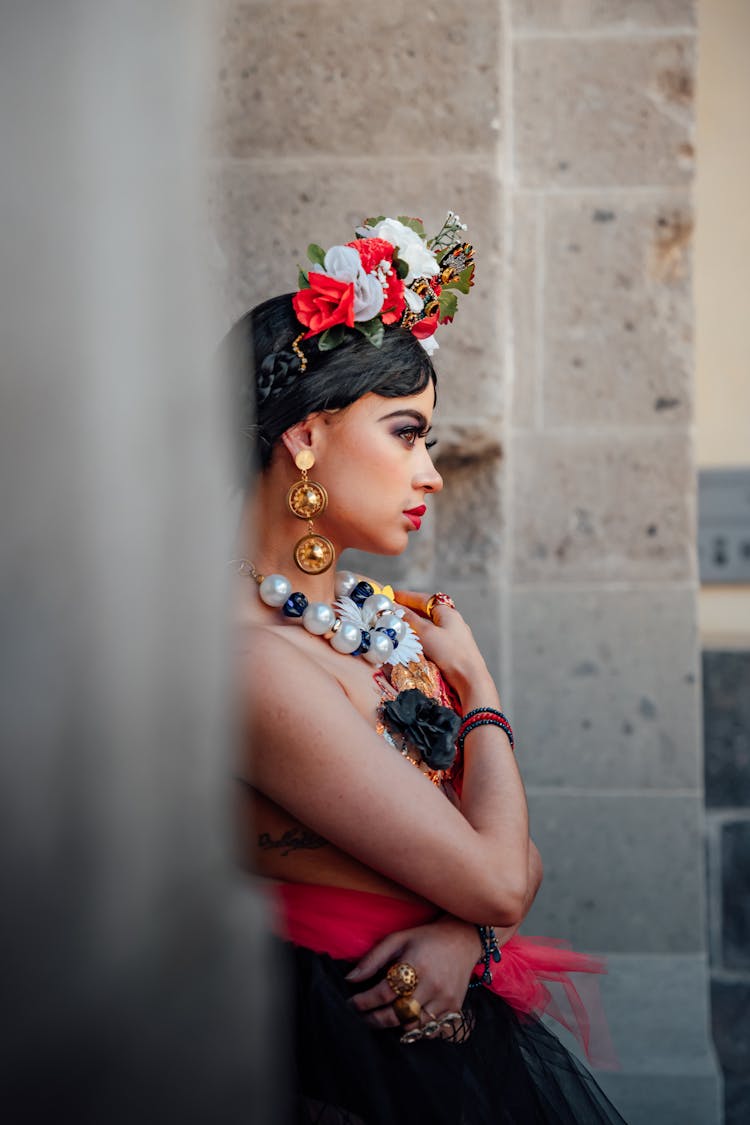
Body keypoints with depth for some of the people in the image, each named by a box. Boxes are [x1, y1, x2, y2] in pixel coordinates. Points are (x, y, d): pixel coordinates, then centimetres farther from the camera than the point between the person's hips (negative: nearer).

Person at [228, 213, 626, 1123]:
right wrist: (478, 687, -5)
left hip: (459, 1034, 6)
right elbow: (496, 882, -19)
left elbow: (519, 859, 9)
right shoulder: (250, 653, -21)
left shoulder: (410, 625, 3)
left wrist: (465, 933, -12)